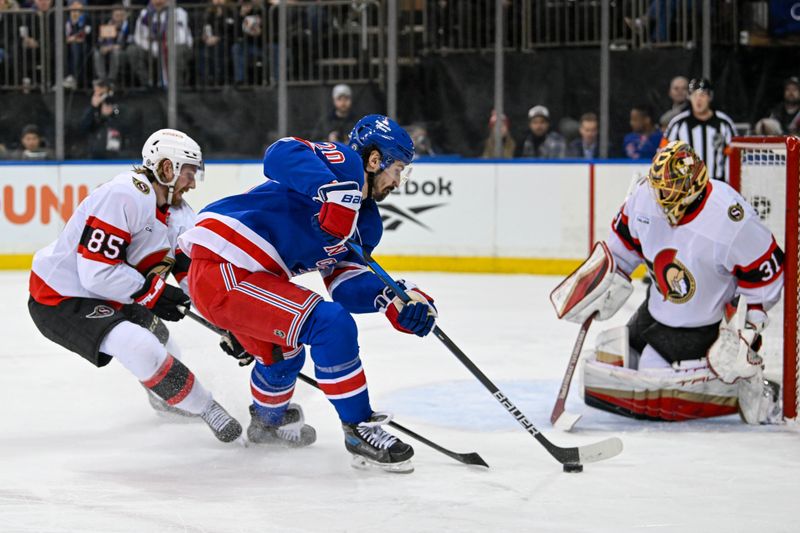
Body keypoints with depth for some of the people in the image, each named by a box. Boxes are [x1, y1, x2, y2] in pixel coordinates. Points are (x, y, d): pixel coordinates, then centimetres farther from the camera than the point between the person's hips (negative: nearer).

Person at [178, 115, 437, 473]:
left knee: (283, 356, 32)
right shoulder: (344, 161, -9)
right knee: (330, 324, -19)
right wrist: (335, 192, -39)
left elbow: (347, 282, 12)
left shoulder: (366, 221, 18)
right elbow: (282, 155, -28)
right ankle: (360, 430, -8)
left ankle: (268, 421, 61)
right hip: (222, 271, -11)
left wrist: (396, 301, -4)